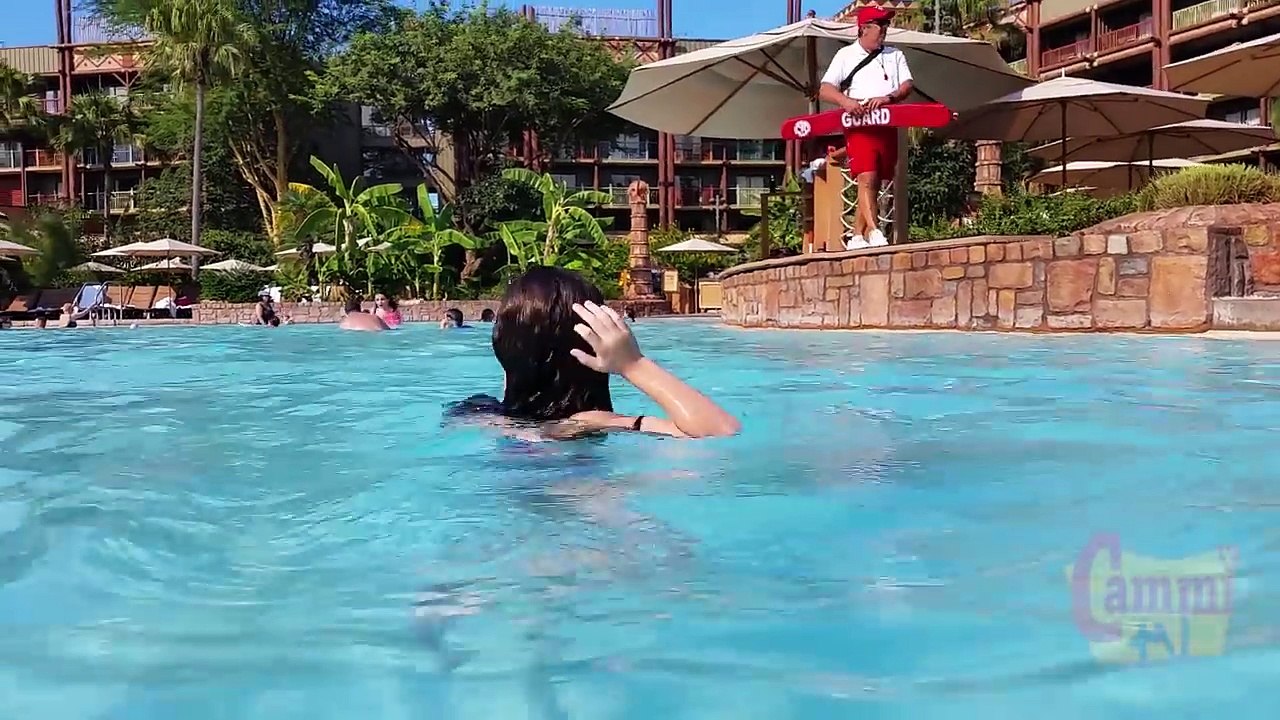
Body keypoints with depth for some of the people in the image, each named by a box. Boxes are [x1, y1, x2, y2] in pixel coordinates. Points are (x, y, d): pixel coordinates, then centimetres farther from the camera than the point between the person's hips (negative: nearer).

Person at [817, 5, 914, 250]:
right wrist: (845, 101, -22)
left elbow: (907, 85, 5)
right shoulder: (846, 55, 9)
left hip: (888, 126, 4)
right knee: (867, 178, -18)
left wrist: (888, 98, -17)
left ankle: (857, 236, 8)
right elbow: (825, 90, 0)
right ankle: (873, 232, -25)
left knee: (875, 182, 3)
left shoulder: (895, 55, 18)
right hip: (859, 125, -4)